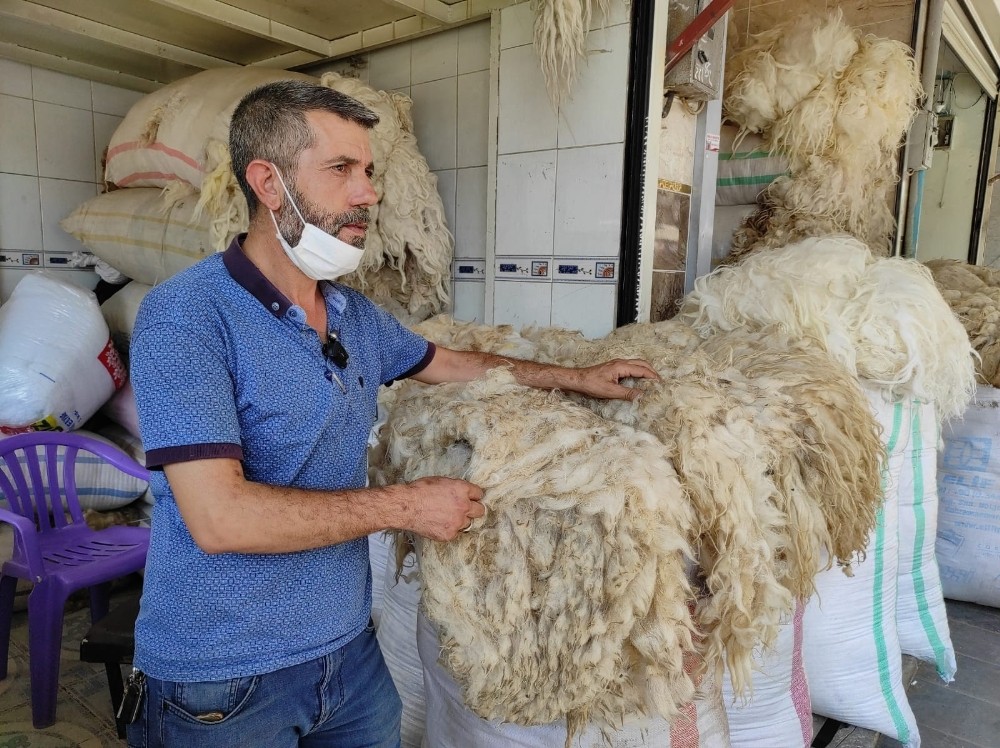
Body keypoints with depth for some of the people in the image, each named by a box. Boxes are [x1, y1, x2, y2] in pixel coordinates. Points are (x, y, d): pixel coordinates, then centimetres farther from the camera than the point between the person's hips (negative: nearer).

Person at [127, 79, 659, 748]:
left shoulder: (353, 313, 2)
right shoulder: (185, 316, -20)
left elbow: (452, 364, 18)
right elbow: (219, 517, -27)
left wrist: (577, 378, 16)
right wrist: (405, 506, -20)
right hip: (222, 678, -6)